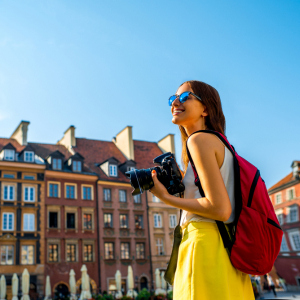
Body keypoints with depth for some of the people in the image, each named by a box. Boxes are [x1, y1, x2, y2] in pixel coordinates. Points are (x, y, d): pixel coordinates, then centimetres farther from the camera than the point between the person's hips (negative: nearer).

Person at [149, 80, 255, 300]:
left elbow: (220, 209, -17)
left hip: (206, 244, -9)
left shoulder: (200, 139, -8)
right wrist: (177, 184, 19)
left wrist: (166, 197, -7)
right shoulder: (220, 143, 20)